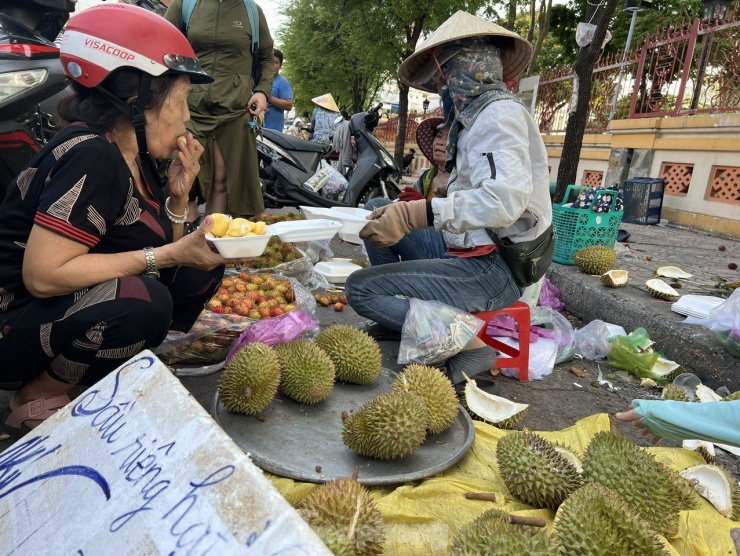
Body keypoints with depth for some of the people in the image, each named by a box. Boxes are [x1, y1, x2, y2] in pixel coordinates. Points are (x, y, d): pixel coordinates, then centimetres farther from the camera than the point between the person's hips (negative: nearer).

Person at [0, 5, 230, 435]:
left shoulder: (134, 155, 4)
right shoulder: (90, 158, -23)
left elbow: (162, 249, 9)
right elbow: (42, 275, -30)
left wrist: (180, 194, -8)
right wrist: (169, 254, -27)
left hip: (66, 306, 8)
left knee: (201, 271, 0)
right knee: (143, 302, -33)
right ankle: (36, 398, -7)